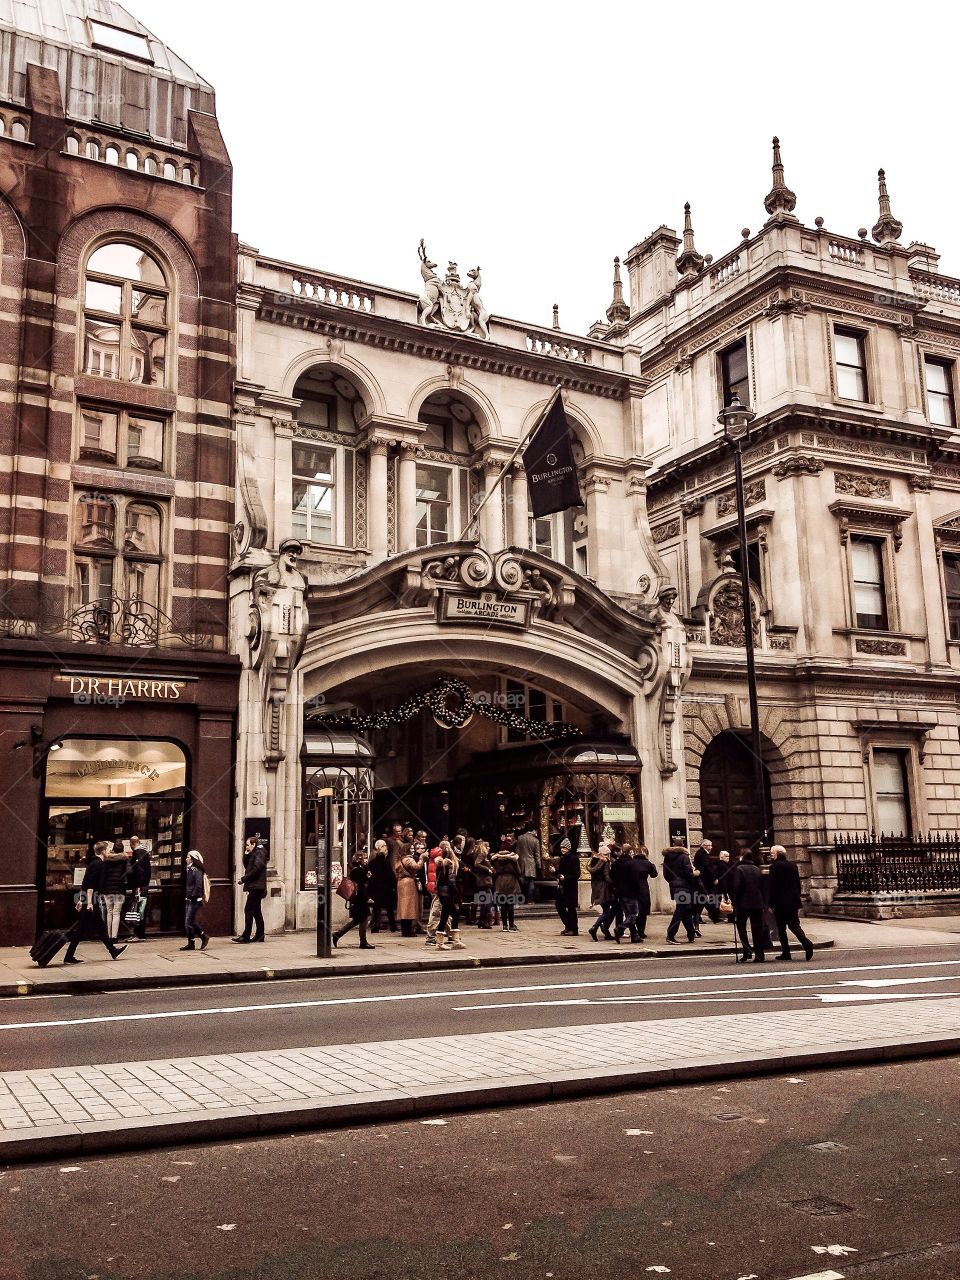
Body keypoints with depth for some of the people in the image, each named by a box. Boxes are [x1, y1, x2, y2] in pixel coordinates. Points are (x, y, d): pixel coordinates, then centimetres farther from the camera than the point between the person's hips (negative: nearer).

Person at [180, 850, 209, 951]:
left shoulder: (196, 870, -13)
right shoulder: (189, 870, 15)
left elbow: (198, 886, -20)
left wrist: (193, 896, -20)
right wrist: (186, 896, 11)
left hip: (195, 900, -10)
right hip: (189, 900, 10)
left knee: (190, 922, -10)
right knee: (188, 923, 9)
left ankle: (204, 937, 1)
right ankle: (191, 944, 14)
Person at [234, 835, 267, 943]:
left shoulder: (259, 853, -10)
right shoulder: (254, 854, 19)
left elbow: (256, 869, -20)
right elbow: (246, 866, 20)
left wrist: (243, 879, -16)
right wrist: (246, 853, 9)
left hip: (256, 887, -10)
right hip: (255, 887, 10)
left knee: (248, 910, -11)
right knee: (256, 911, 10)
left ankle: (246, 936, -12)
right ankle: (259, 935, 13)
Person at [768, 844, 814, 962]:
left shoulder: (774, 867, -10)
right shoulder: (793, 865, 8)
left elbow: (772, 886, -11)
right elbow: (798, 883, 12)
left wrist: (771, 903, -7)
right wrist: (799, 898, 18)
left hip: (780, 902, -5)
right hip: (793, 900, 5)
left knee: (781, 928, 5)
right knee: (794, 925, 8)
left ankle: (786, 953, 5)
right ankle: (806, 943, -15)